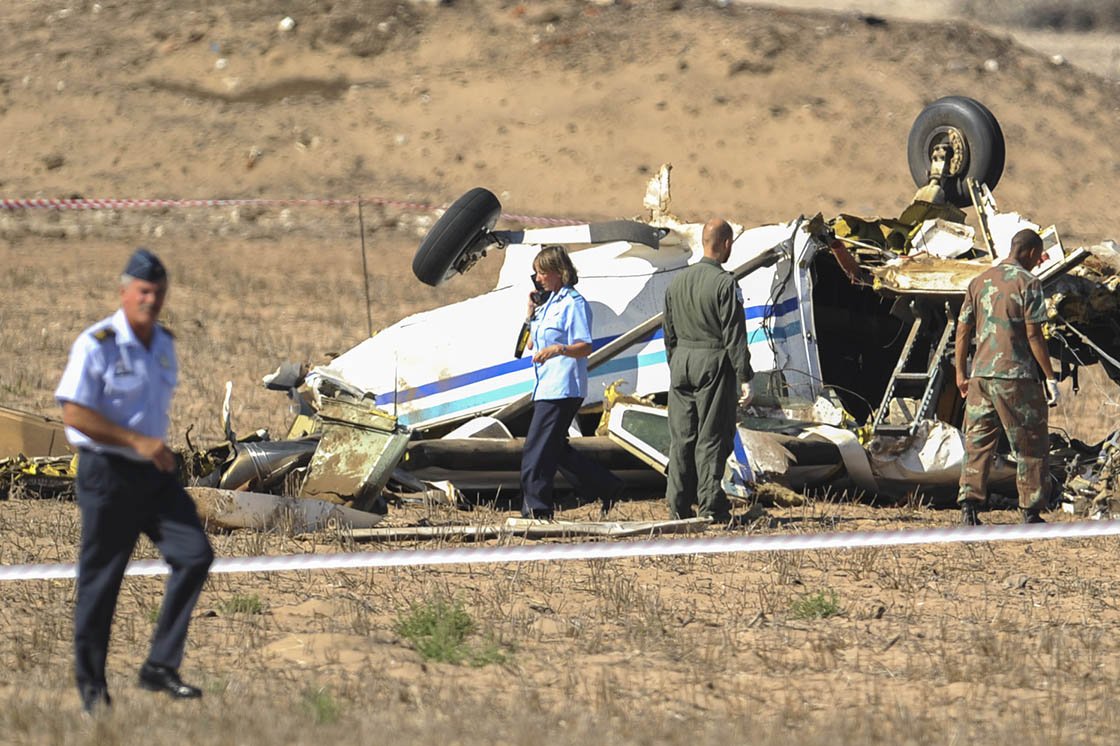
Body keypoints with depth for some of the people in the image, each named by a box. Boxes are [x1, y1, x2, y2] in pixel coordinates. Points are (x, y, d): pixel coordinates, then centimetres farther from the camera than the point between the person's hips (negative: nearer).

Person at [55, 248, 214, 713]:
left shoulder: (164, 344, 10)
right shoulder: (97, 344, -13)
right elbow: (74, 413, -18)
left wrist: (159, 450, 17)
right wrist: (137, 442, -21)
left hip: (155, 473, 6)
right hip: (107, 473, -6)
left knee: (194, 554, -7)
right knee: (100, 582, 0)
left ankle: (160, 667, -1)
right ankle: (91, 685, 14)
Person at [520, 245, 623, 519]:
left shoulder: (573, 304, -10)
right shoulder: (548, 303, 19)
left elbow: (585, 347, -18)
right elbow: (532, 345, 24)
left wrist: (559, 349, -36)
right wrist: (532, 315, 11)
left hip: (563, 388, -10)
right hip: (546, 388, 10)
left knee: (537, 449, -11)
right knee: (557, 450, 12)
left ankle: (536, 508, -8)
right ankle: (608, 487, 20)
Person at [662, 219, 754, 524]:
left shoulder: (678, 282, 10)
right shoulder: (725, 283, -12)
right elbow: (734, 335, -14)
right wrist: (744, 377, -12)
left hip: (682, 362, 6)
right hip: (713, 362, -6)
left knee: (681, 436, 9)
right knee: (712, 437, -2)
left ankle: (678, 507, 9)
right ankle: (710, 506, -3)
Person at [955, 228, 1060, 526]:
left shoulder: (979, 282, 11)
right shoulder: (1027, 283, -7)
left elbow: (963, 329, 11)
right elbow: (1033, 336, -11)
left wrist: (961, 373, 19)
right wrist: (1051, 378, -7)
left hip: (981, 375, 5)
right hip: (1015, 375, -5)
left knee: (978, 443, 9)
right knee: (1031, 445, 5)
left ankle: (969, 506, -1)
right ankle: (1031, 513, 6)